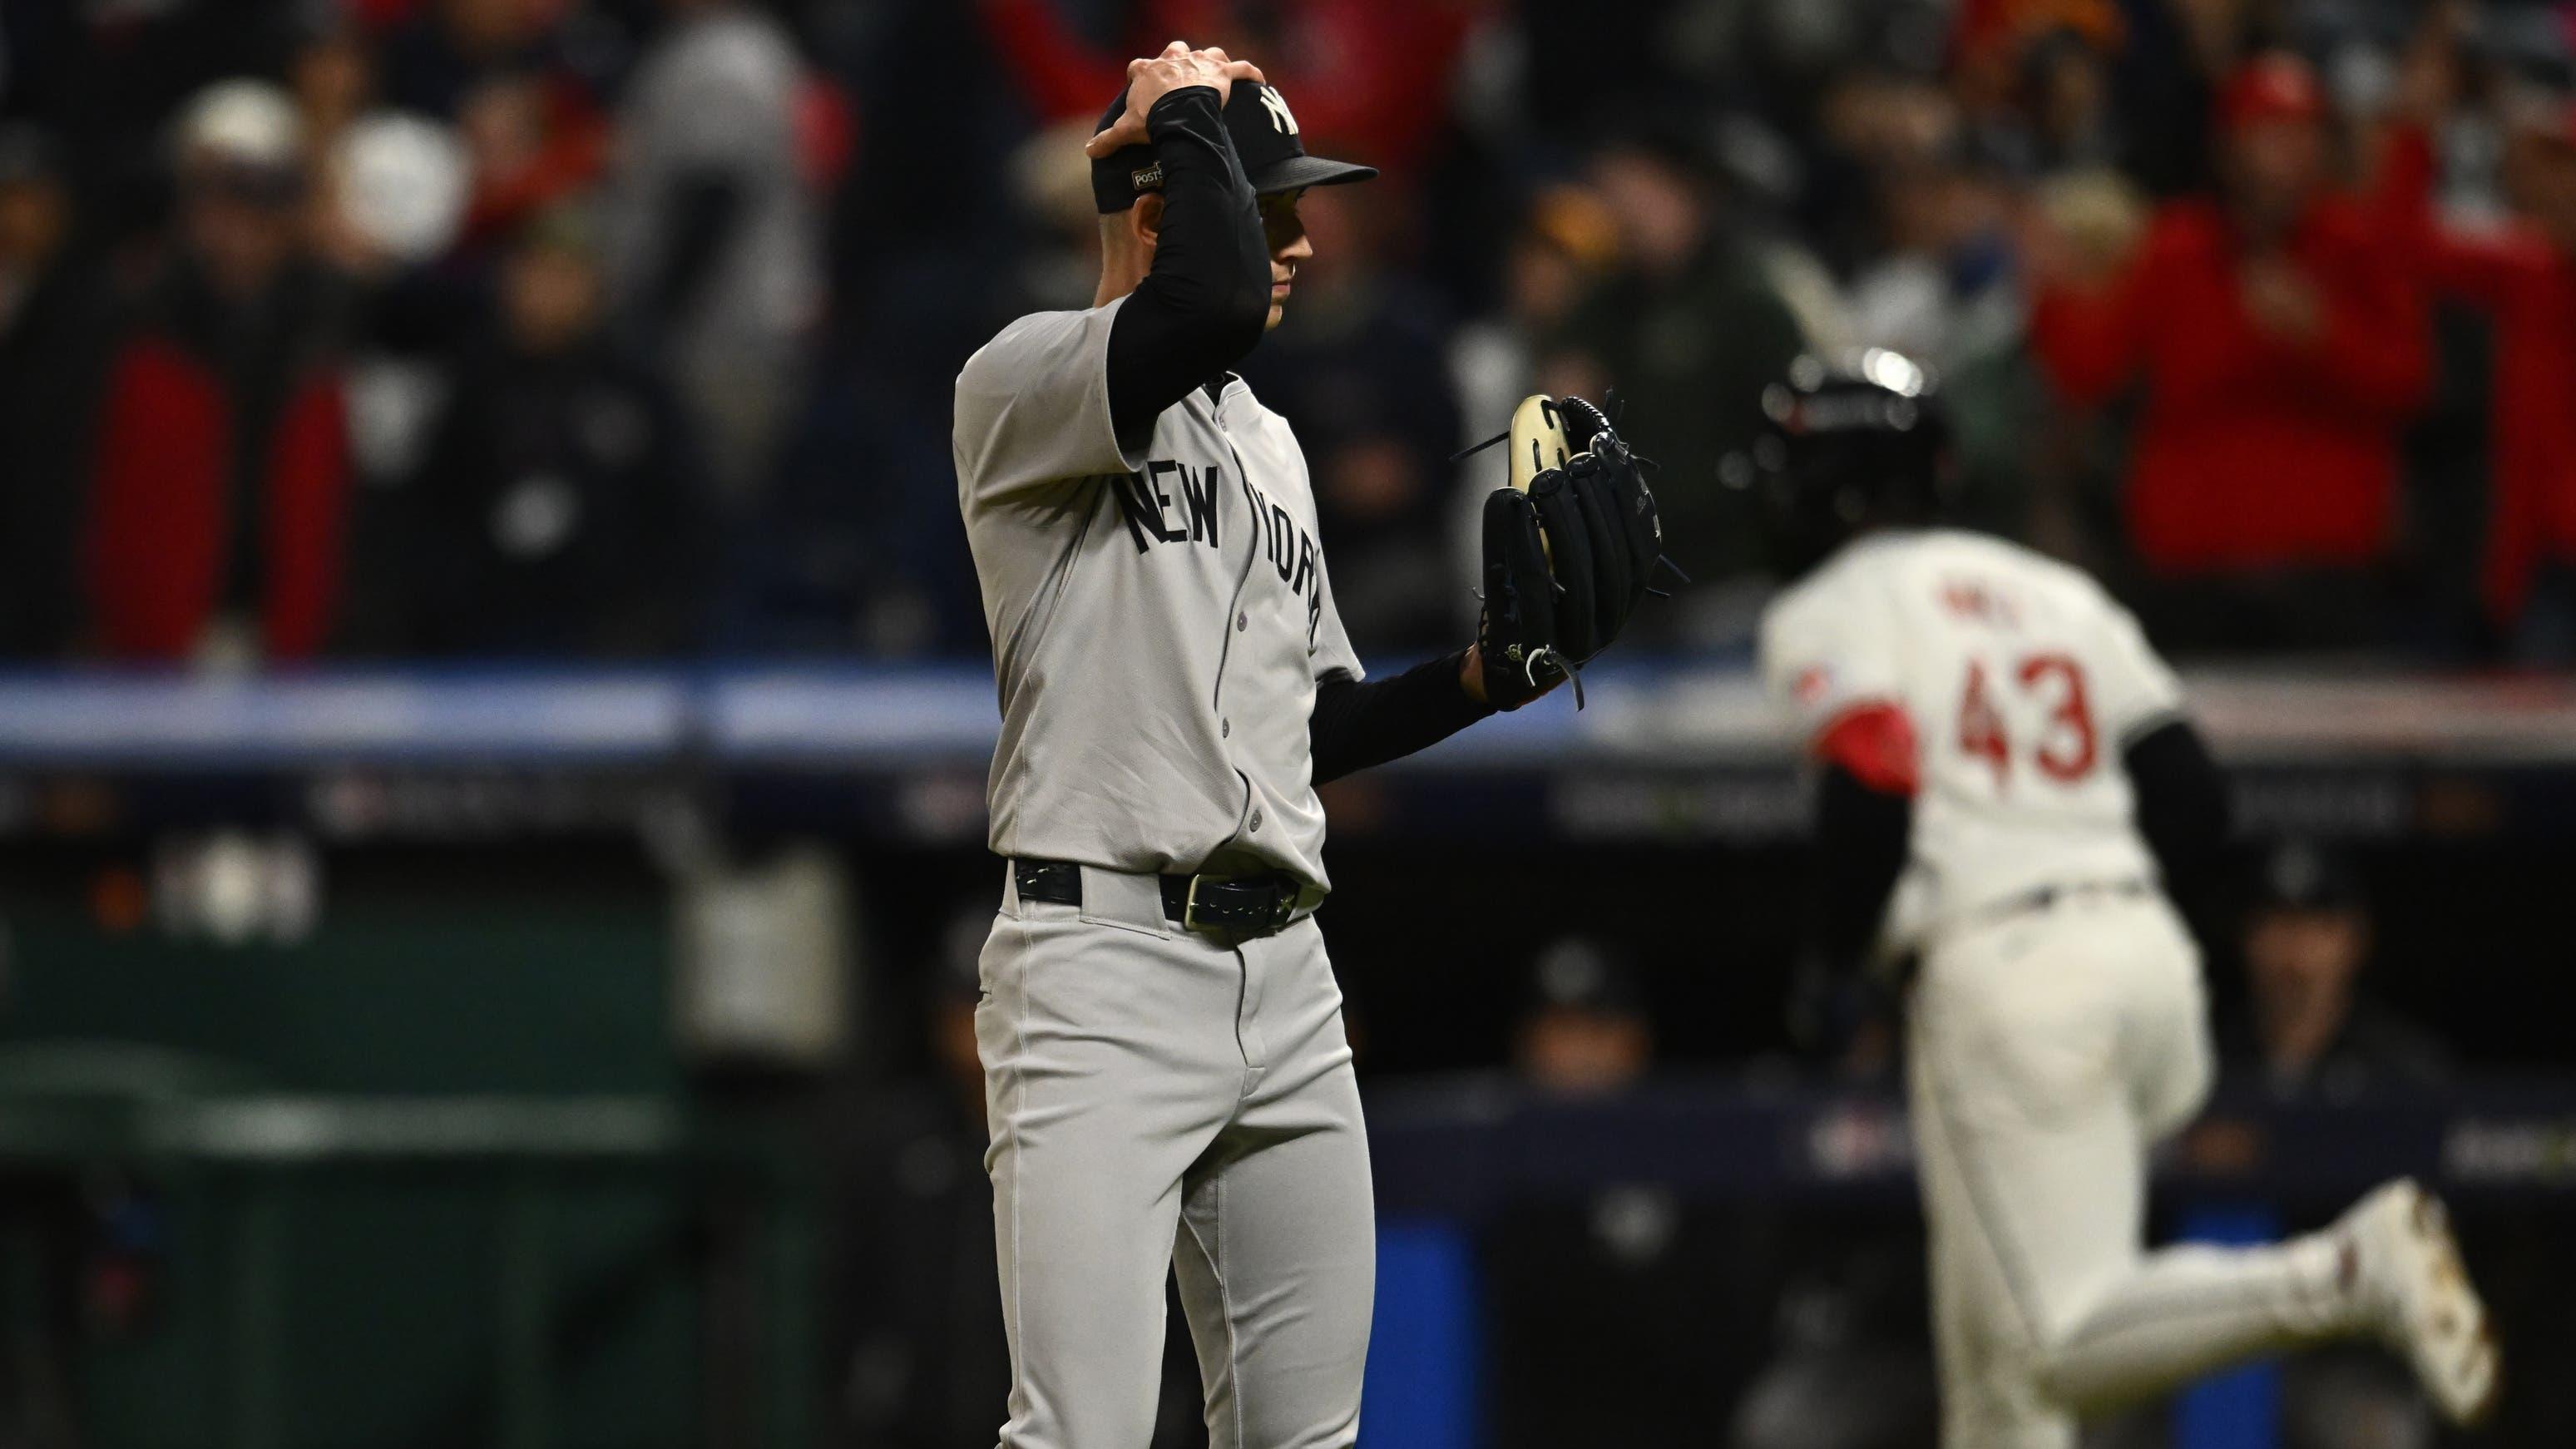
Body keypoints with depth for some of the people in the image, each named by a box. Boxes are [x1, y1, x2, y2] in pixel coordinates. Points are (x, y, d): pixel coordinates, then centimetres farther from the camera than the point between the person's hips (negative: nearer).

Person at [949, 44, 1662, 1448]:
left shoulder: (1270, 445, 22)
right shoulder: (1022, 382, -4)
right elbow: (1214, 301, -26)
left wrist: (1496, 669, 11)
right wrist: (1186, 115, -9)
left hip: (1285, 980, 8)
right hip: (1102, 964, -8)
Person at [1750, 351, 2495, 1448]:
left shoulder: (1830, 613, 3)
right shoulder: (2056, 590, 22)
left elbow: (1872, 793, -14)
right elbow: (2191, 798, 14)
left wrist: (1837, 948, 1)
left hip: (2000, 970, -8)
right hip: (2149, 950, 8)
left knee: (2064, 1344, -12)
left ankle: (2344, 1275, -30)